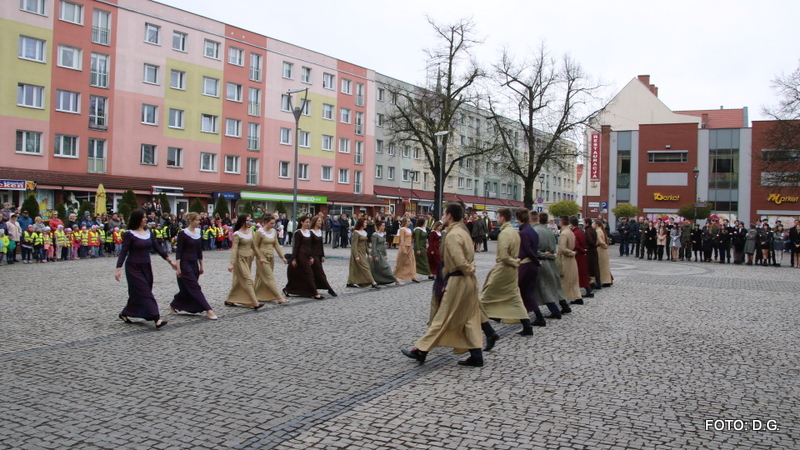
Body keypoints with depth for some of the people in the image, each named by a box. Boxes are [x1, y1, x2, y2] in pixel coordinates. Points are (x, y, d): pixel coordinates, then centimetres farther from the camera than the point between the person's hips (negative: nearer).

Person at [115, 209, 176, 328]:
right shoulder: (129, 234, -9)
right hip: (134, 268, -6)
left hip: (146, 267, 6)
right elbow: (123, 252, -11)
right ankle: (156, 318, -17)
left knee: (138, 294, 11)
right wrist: (118, 268, -18)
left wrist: (170, 261, 5)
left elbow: (158, 248, 9)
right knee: (145, 293, -11)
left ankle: (124, 314, 29)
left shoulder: (149, 233, 8)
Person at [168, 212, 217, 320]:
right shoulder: (183, 233, -11)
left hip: (194, 263, 7)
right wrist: (178, 268, -16)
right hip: (185, 263, -7)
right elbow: (178, 251, -12)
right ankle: (208, 310, -10)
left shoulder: (198, 232, 8)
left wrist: (201, 266, 16)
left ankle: (173, 306, 30)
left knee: (187, 289, 12)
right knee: (195, 287, -7)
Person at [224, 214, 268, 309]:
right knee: (248, 280, -10)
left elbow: (254, 246, 17)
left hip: (249, 258, 7)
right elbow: (234, 249, -17)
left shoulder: (250, 231, 8)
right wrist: (232, 263, -24)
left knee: (239, 281, 12)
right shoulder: (237, 234, -12)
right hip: (240, 259, -7)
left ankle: (229, 300, 23)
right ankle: (255, 303, -12)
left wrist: (260, 257, 19)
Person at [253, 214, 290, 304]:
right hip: (263, 258, -7)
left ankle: (258, 296, 24)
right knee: (270, 278, -8)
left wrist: (282, 257, 7)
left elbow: (276, 245, 11)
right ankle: (280, 298, -13)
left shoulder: (274, 231, 8)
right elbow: (255, 246, -8)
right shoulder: (259, 232, -11)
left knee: (262, 278, 13)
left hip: (271, 257, 7)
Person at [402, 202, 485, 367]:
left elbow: (459, 261, -24)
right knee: (469, 319, 11)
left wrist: (468, 270, -8)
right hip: (468, 281, 9)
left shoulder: (453, 235, -17)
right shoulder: (463, 231, 13)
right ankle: (476, 355, 13)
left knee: (441, 318, -1)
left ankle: (421, 351, 8)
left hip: (457, 281, -9)